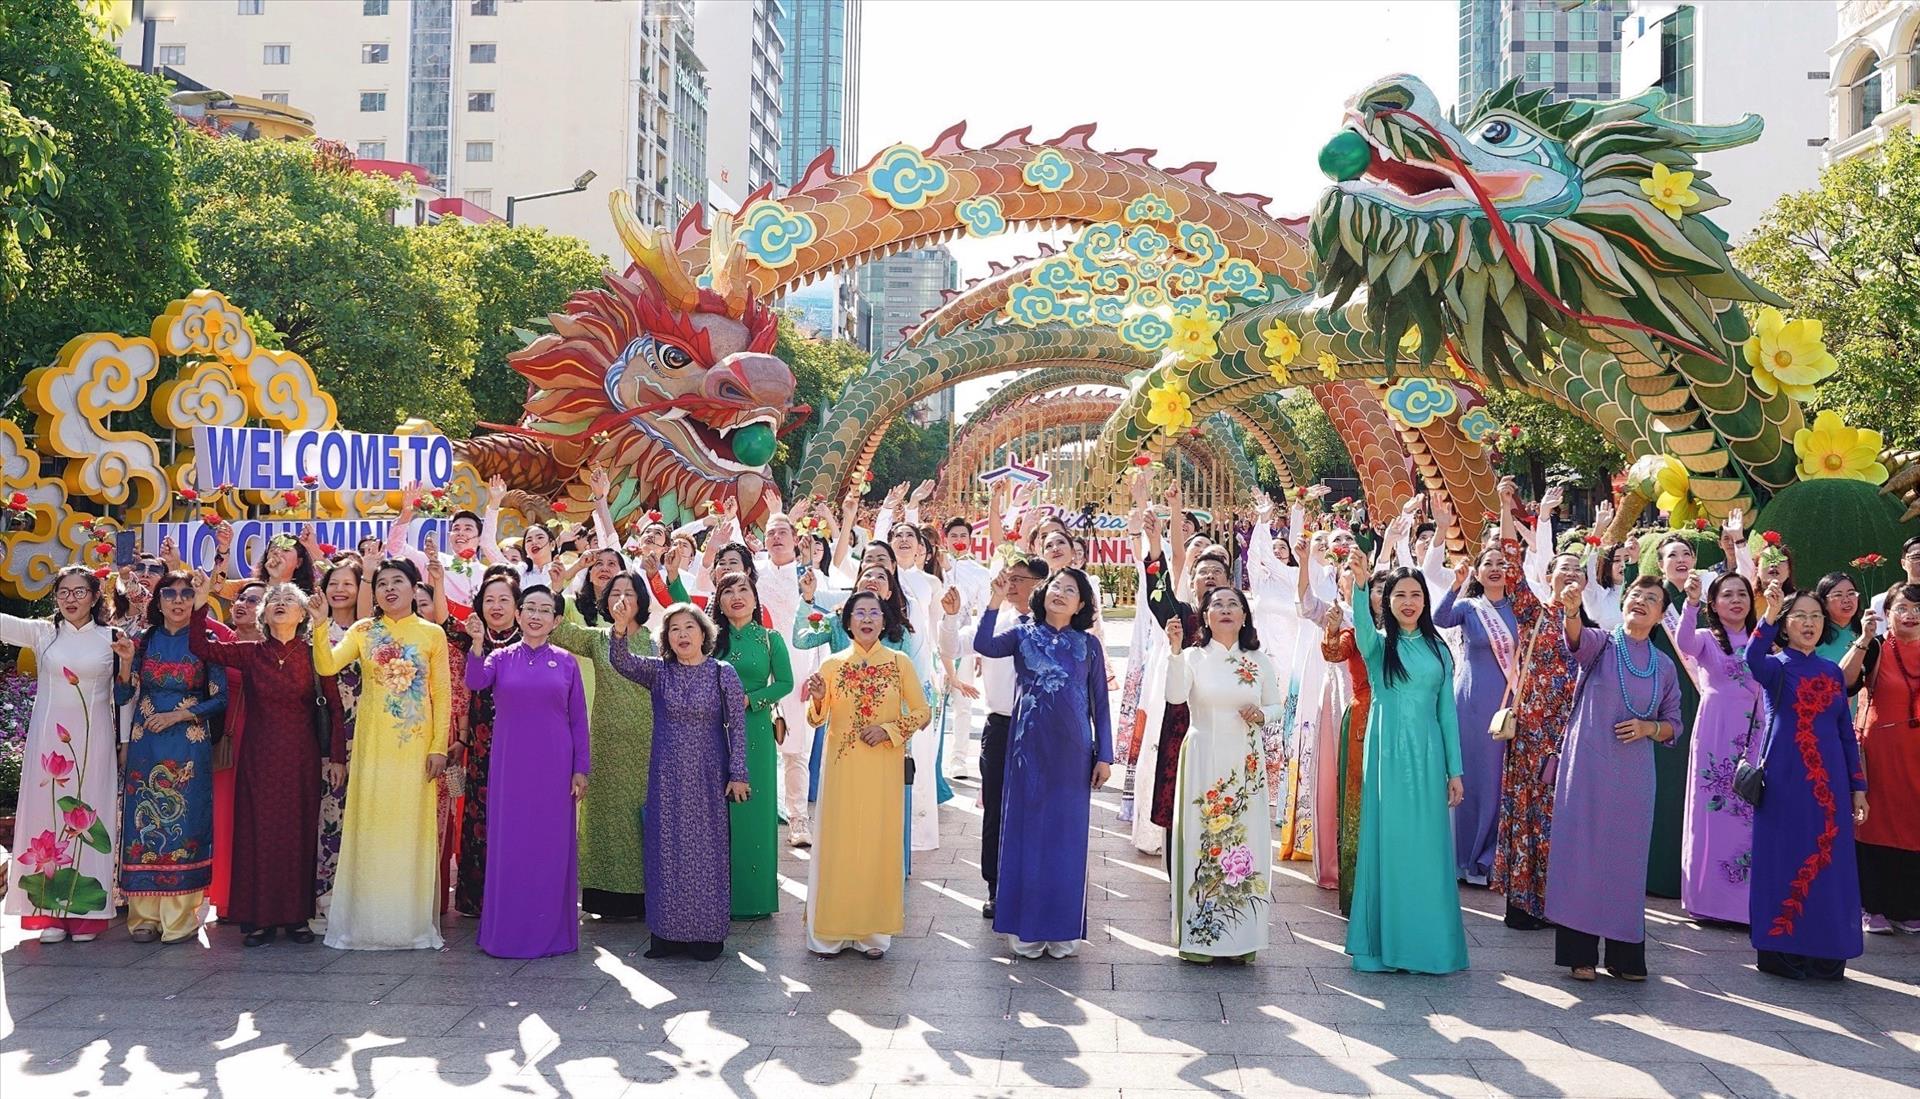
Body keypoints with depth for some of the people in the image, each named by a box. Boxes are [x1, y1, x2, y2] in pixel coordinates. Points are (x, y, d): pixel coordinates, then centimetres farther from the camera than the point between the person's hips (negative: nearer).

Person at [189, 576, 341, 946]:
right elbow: (201, 648, -6)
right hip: (259, 755, 1)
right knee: (259, 830, 2)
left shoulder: (314, 654, 0)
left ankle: (296, 915, 13)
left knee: (298, 831, 3)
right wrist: (200, 602, -14)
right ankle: (260, 917, 9)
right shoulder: (250, 652, 4)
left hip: (300, 758, -1)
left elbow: (334, 705, 1)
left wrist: (336, 755, -2)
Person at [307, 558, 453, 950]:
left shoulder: (432, 634, 3)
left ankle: (415, 922, 12)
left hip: (416, 744, -1)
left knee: (413, 826, 2)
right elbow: (326, 666, -9)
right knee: (370, 825, 4)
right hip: (372, 742, 1)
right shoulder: (363, 631, 6)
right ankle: (368, 921, 13)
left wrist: (439, 747, -5)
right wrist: (320, 624, -20)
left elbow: (442, 694, 1)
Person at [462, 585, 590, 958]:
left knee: (552, 844, 3)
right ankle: (508, 931, 14)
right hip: (509, 765, 0)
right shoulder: (501, 657, 4)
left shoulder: (566, 662, 4)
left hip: (553, 767, 0)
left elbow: (578, 720, 5)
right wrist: (478, 643, -31)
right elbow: (475, 682, -17)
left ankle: (552, 931, 14)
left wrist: (581, 768, 0)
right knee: (509, 844, 4)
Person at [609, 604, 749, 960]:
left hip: (708, 777, -2)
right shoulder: (658, 672, 3)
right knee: (666, 850, 5)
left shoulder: (723, 674, -1)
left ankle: (706, 933, 13)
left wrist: (738, 774, -5)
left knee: (707, 849, 3)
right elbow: (622, 662, -15)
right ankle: (668, 932, 14)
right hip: (667, 777, 2)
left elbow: (737, 726, -1)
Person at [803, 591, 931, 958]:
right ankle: (831, 932, 10)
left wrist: (889, 729, -11)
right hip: (842, 766, 1)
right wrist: (818, 699, -14)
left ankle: (874, 932, 11)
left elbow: (923, 712, 3)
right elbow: (817, 720, 6)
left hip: (884, 769, 0)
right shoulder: (833, 665, 5)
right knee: (838, 842, 1)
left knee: (880, 842, 2)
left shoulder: (900, 663, 3)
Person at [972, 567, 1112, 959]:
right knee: (1027, 831, 3)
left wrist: (1104, 755, 2)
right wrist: (997, 601, -20)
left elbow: (1099, 703, 7)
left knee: (1067, 836, 5)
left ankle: (1063, 929, 15)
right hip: (1029, 748, 0)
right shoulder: (1023, 635, 5)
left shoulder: (1088, 645, 7)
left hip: (1072, 752, 1)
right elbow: (984, 645, -15)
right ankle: (1026, 928, 12)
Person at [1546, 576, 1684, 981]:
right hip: (1586, 768, -3)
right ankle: (1580, 954, 6)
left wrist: (1649, 728, -6)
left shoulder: (1665, 666, 10)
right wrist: (1571, 611, -46)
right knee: (1582, 852, -2)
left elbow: (1673, 726, 16)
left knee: (1627, 858, 6)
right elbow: (1577, 636, -23)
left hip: (1633, 777, 3)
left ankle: (1625, 956, 17)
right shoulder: (1600, 644, 1)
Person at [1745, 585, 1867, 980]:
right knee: (1784, 861, 0)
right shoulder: (1777, 666, 0)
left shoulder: (1832, 672, 13)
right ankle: (1781, 952, 7)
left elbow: (1847, 733, 13)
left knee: (1828, 864, 4)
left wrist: (1858, 787, 9)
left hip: (1829, 783, 4)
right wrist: (1769, 614, -37)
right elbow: (1752, 659, -26)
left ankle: (1825, 954, 13)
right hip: (1784, 780, -4)